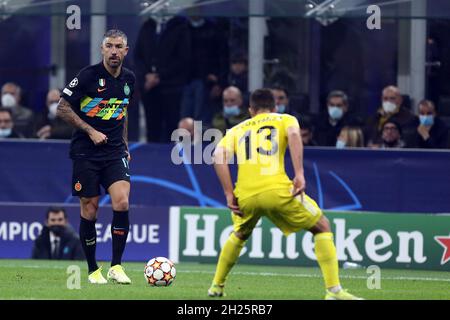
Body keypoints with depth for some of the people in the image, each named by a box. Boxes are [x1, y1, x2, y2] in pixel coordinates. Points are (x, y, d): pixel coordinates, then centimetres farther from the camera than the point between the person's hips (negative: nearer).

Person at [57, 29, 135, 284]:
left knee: (122, 202, -15)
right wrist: (91, 131, -13)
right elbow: (63, 108, -7)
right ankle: (93, 270, 14)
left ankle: (116, 266, -6)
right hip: (86, 152, -3)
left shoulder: (128, 79, 7)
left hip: (115, 152, 3)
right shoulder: (88, 76, -10)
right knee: (90, 209, 0)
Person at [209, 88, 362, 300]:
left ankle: (216, 286, 36)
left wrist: (229, 194, 5)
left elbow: (219, 155, 6)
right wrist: (299, 174, -12)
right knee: (322, 227, 13)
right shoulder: (285, 120, 18)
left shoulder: (237, 130, 25)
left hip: (246, 195, 3)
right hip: (277, 190, -3)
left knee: (239, 235, 35)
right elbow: (293, 134, -6)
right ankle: (334, 290, 2)